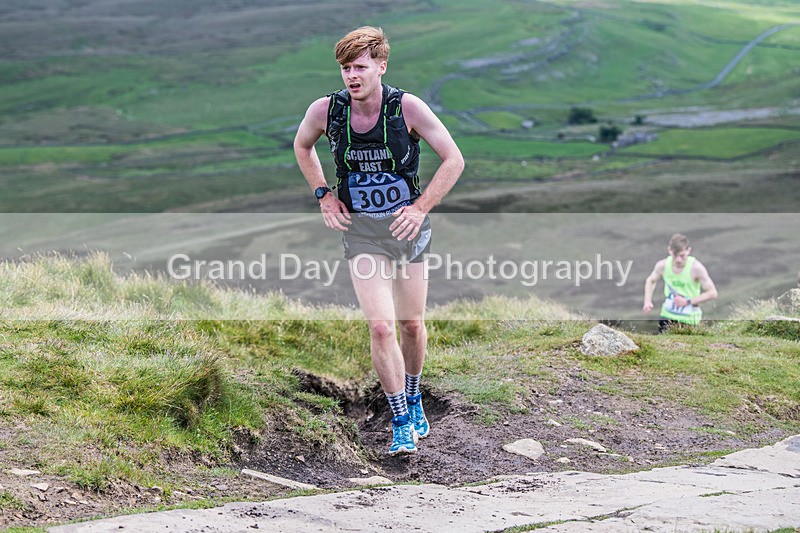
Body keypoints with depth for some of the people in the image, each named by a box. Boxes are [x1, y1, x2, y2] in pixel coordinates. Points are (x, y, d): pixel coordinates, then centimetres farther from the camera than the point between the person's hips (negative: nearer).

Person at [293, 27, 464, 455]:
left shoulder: (407, 107, -15)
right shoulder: (325, 110, -10)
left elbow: (453, 160, -7)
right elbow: (302, 146, 13)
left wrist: (420, 208, -13)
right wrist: (323, 195, 3)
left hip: (408, 226, 0)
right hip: (360, 230, 0)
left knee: (411, 324, 13)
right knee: (381, 327, -14)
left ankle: (413, 399, 40)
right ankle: (402, 422, -3)